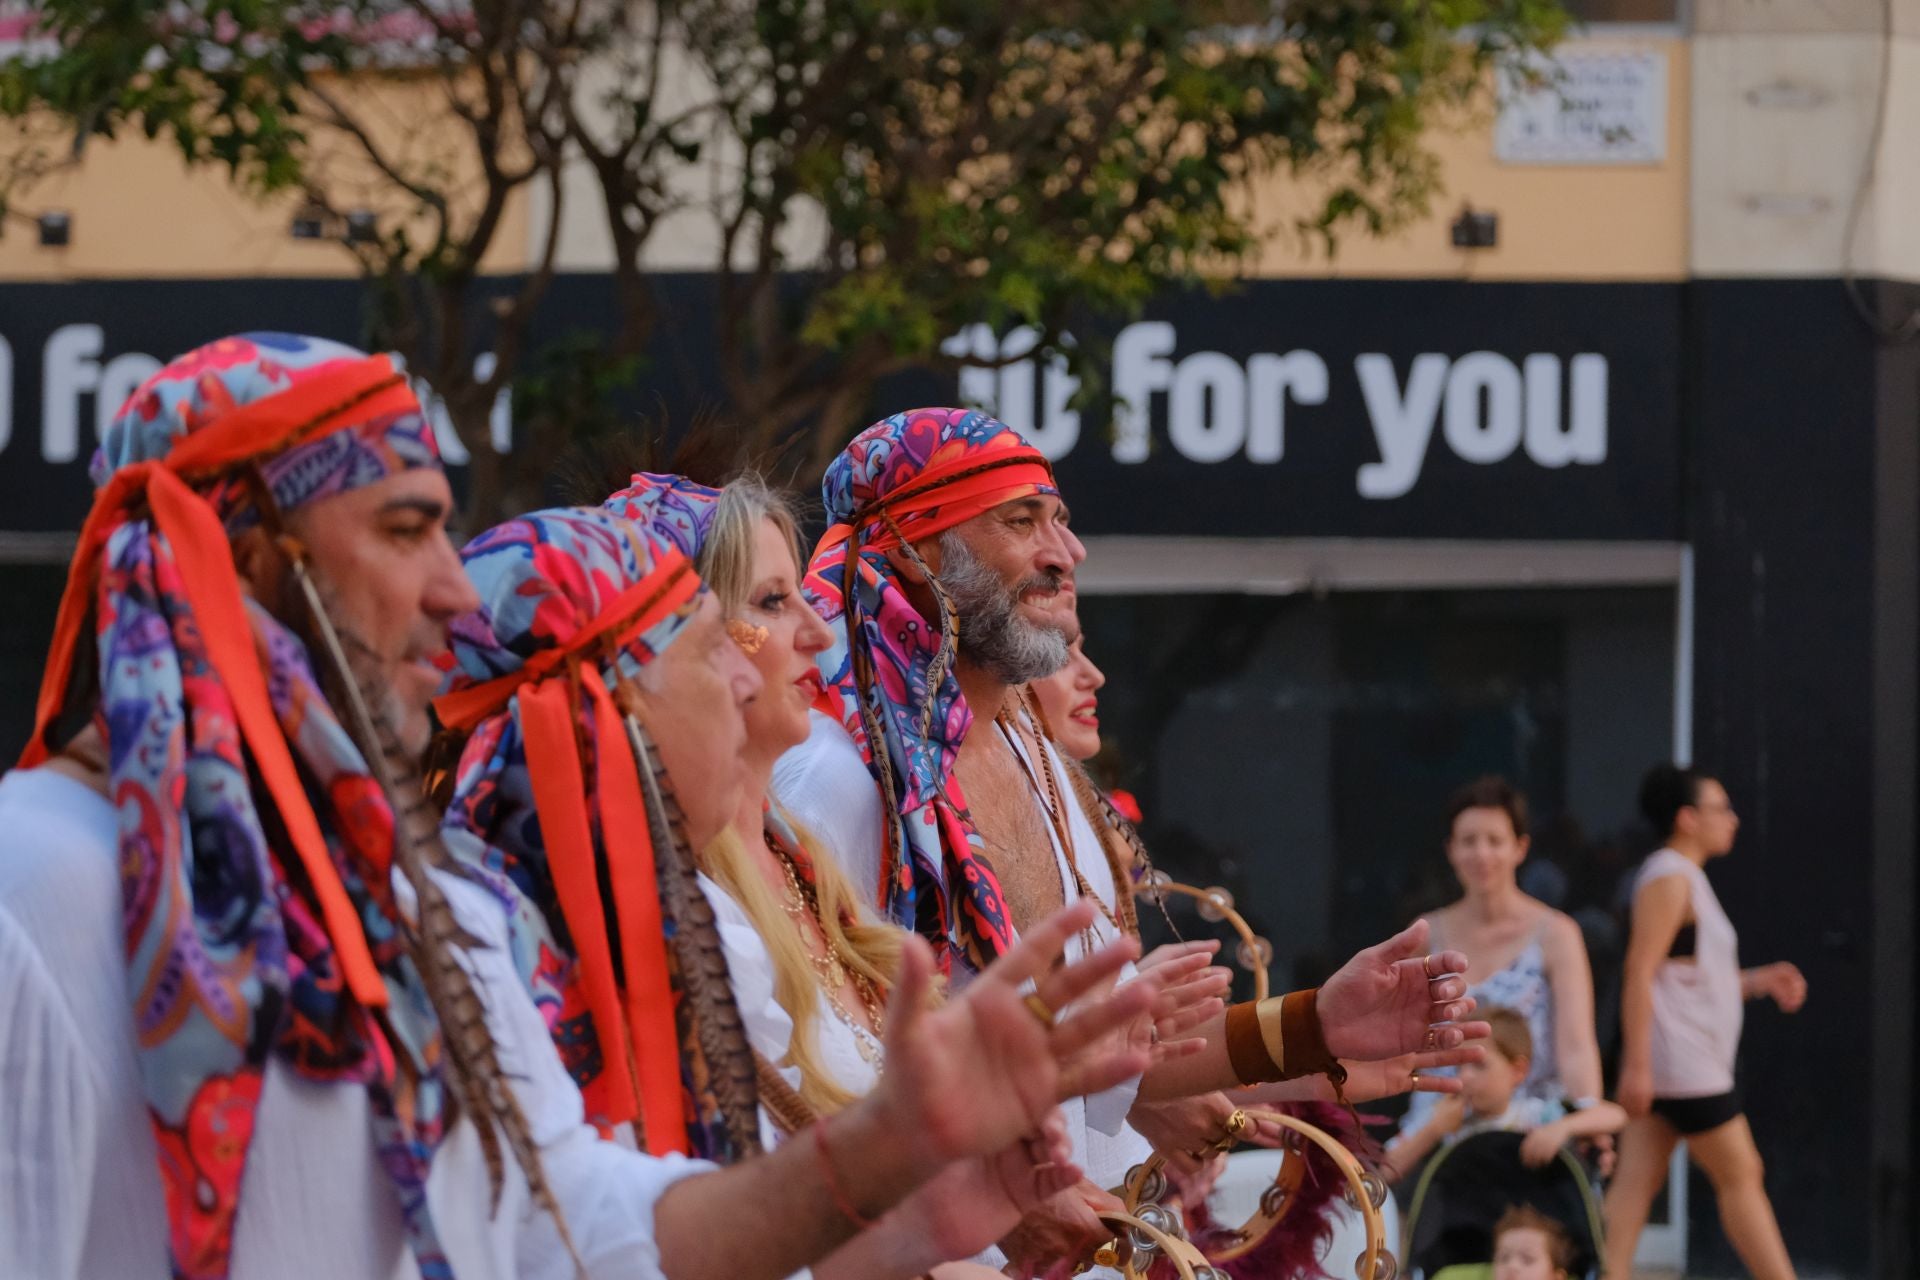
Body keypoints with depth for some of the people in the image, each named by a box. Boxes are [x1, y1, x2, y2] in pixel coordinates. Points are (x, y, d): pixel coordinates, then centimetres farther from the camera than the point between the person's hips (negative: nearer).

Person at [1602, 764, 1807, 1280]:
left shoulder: (1685, 879, 19)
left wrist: (1755, 981, 15)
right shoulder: (1669, 878, -12)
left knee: (1637, 1180, 3)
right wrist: (1637, 1064, -24)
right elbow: (1640, 972, -19)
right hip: (1678, 1059, -10)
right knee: (1740, 1176, -5)